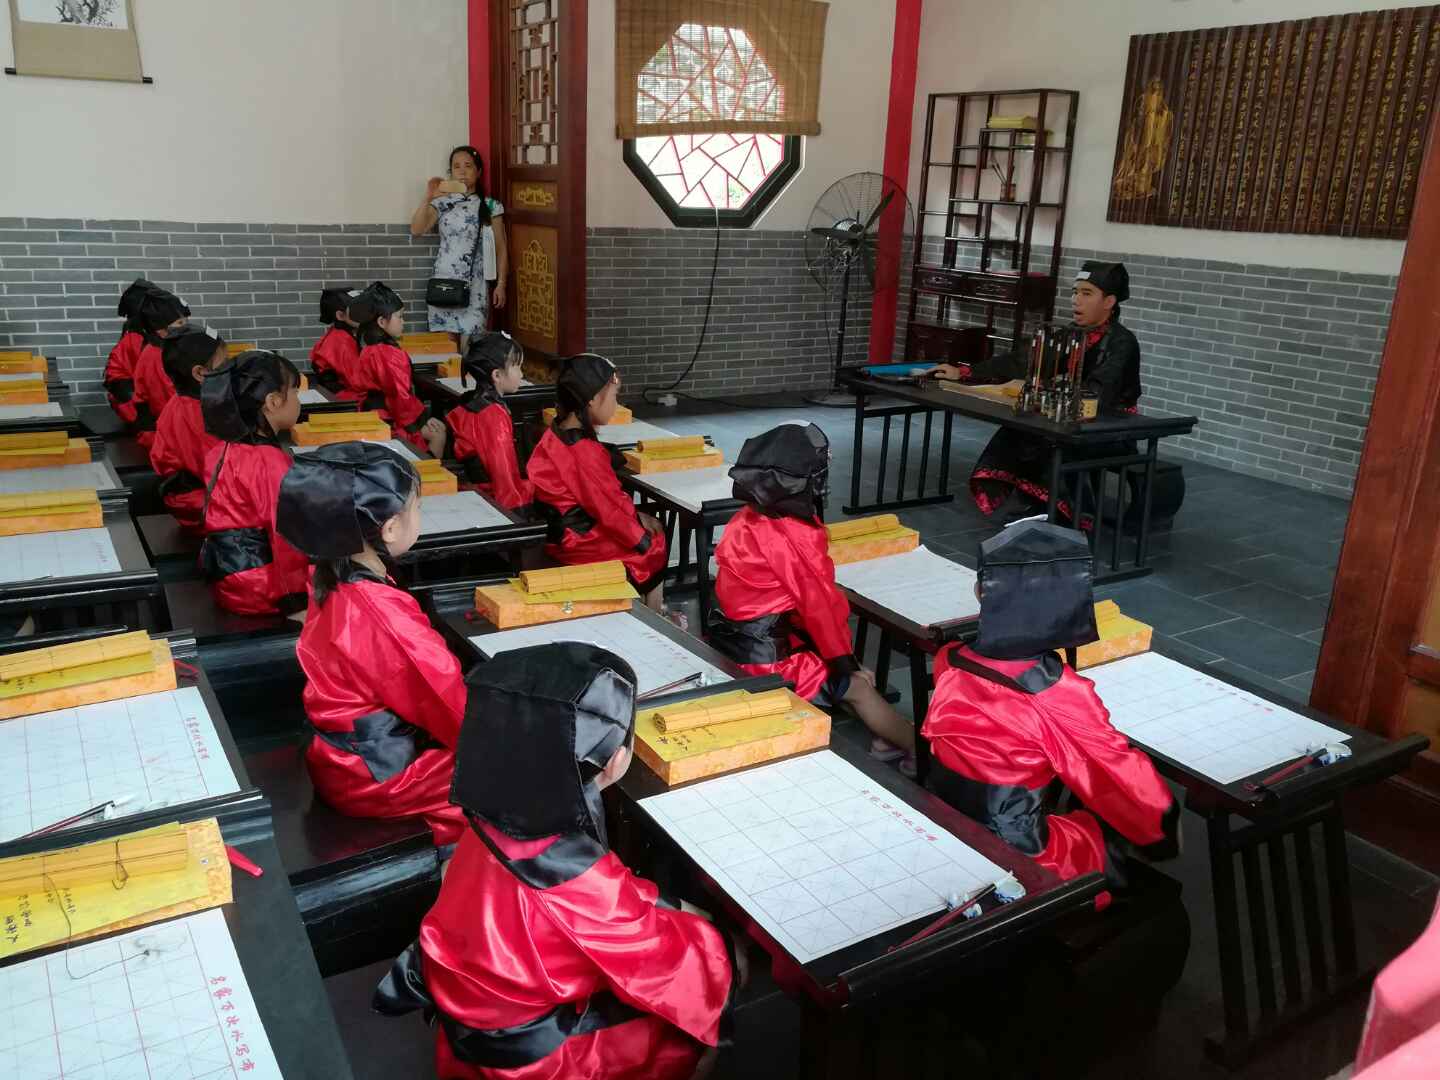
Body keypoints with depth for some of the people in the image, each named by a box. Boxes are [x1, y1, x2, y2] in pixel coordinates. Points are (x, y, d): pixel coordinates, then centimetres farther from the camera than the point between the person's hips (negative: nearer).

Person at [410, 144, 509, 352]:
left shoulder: (489, 206, 2)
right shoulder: (442, 203, 4)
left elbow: (501, 248, 4)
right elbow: (416, 230, -8)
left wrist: (501, 284, -2)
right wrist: (428, 198, -17)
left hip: (475, 287, -1)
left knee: (470, 348, -5)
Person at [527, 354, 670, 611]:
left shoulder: (558, 433, 1)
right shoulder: (585, 452, -30)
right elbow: (608, 510, -23)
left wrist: (636, 515, 7)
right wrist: (642, 540, -8)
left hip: (574, 522, 9)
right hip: (579, 540, -9)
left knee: (653, 525, 20)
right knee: (655, 547, 10)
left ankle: (652, 604, 25)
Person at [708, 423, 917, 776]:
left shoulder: (745, 521, 1)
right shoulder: (798, 537, -24)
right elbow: (821, 606, -15)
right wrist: (846, 660, 2)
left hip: (733, 642, 8)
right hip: (767, 661, -8)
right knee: (857, 686, 8)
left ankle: (885, 738, 25)